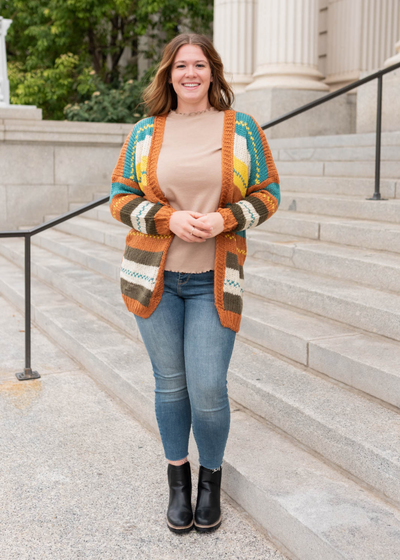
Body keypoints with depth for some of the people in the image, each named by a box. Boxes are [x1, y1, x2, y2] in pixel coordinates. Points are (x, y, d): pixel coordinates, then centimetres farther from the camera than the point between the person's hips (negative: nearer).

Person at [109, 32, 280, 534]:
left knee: (208, 392, -5)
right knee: (170, 384, 9)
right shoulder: (145, 132, 6)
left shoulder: (242, 128, 4)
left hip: (213, 280, -1)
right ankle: (178, 479, 32)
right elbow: (120, 198, 6)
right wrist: (169, 219, -12)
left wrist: (223, 219, -13)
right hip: (154, 275, 1)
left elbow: (268, 194, 5)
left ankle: (211, 478, 24)